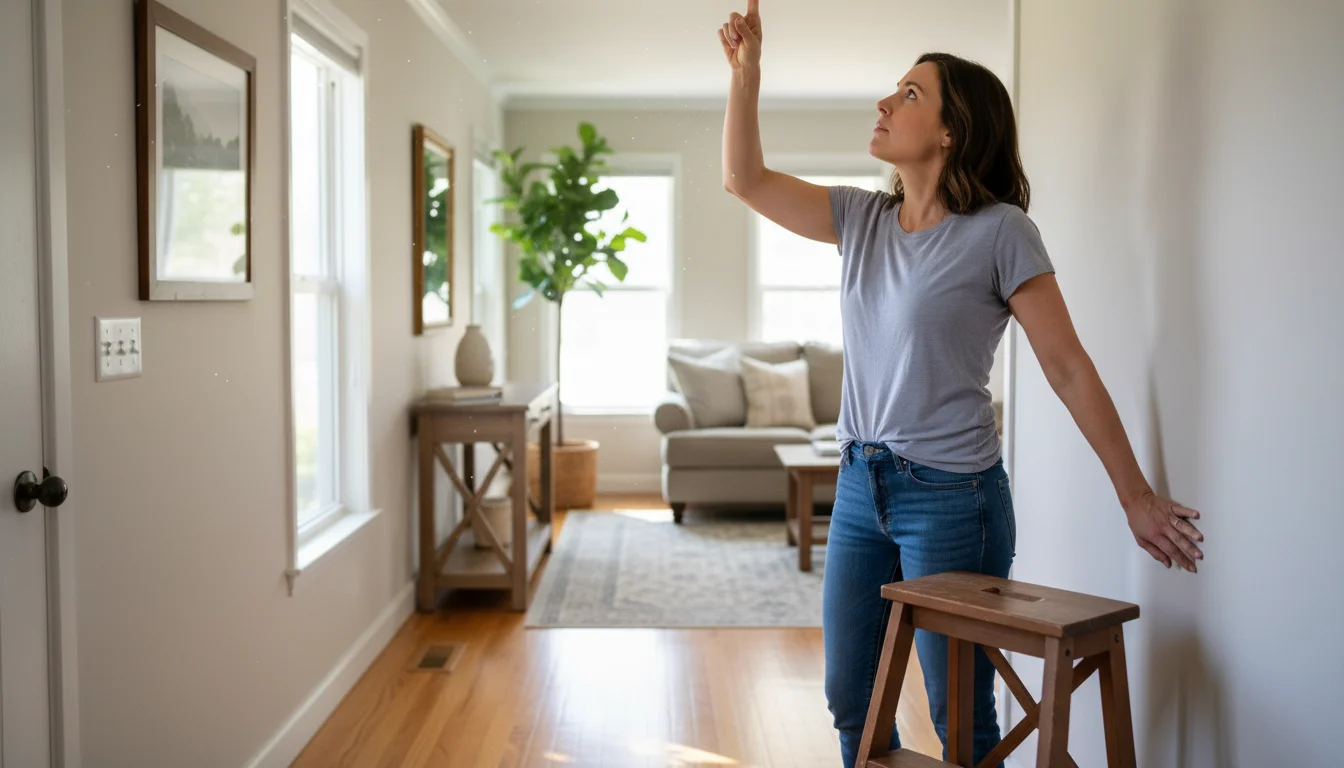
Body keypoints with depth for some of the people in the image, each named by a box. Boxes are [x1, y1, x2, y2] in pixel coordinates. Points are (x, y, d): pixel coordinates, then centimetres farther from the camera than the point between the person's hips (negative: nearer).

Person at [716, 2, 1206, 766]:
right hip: (861, 484, 6)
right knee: (850, 700, 16)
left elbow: (1069, 368, -10)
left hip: (952, 497, -6)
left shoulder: (999, 232, -11)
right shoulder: (862, 217, 6)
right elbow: (746, 178, 7)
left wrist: (1138, 498, -8)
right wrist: (747, 68, -1)